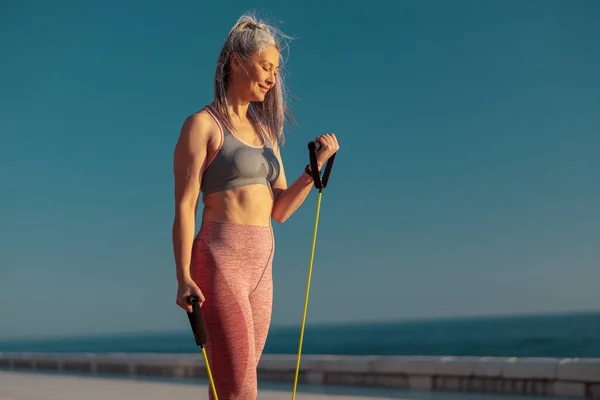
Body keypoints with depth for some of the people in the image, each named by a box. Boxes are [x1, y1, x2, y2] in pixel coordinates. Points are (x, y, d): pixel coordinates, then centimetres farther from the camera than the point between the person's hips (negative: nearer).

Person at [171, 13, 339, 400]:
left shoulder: (264, 131, 17)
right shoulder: (201, 125, -5)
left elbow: (280, 209, 11)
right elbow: (184, 207, -10)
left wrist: (318, 163, -2)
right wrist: (184, 278, -20)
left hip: (260, 267, 8)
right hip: (220, 263, -8)